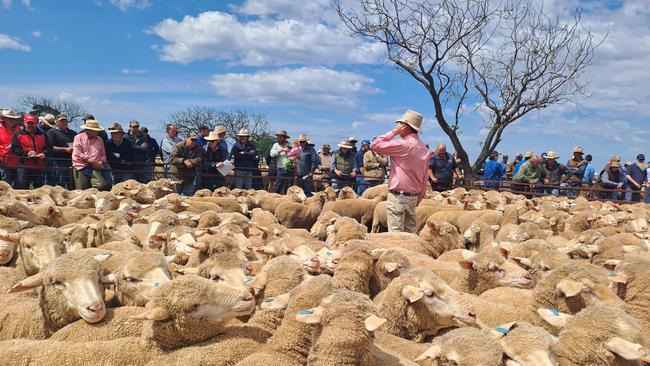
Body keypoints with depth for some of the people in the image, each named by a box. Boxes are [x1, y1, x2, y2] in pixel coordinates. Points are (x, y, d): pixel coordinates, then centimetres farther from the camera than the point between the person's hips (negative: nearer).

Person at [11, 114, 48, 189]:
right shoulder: (18, 134, 7)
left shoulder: (42, 134, 15)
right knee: (22, 188, -4)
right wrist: (27, 153, -15)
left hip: (39, 167, 3)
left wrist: (44, 153, -10)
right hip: (24, 166, -3)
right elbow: (14, 148, -1)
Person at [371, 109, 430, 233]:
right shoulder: (424, 149, 11)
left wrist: (393, 132, -7)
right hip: (413, 197, 8)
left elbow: (374, 145, -14)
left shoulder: (403, 144, -15)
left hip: (398, 196, -8)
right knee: (410, 233, 12)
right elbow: (425, 179, 15)